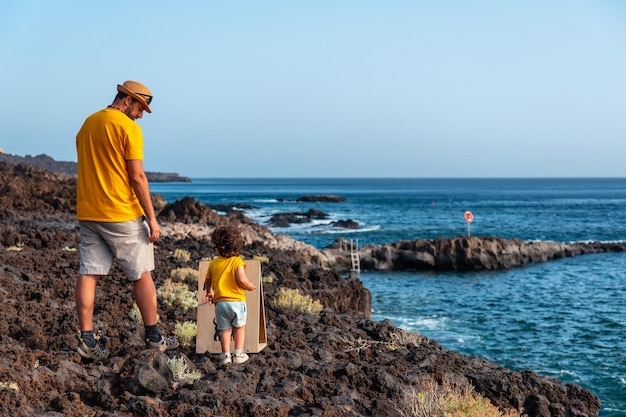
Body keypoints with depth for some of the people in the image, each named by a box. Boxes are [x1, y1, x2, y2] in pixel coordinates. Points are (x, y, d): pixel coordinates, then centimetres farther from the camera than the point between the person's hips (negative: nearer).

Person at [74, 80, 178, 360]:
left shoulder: (87, 124, 13)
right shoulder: (128, 127, -11)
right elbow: (137, 177, -15)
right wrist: (151, 217, -11)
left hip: (87, 213, 7)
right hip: (122, 215, -7)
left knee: (88, 274, 4)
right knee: (142, 276, 5)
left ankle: (86, 339, 1)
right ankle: (153, 338, 12)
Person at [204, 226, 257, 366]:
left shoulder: (213, 264, 5)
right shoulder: (237, 261, -7)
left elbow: (207, 282, 18)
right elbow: (241, 280, -20)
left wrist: (209, 293, 38)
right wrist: (251, 286, 0)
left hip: (220, 303, 2)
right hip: (237, 301, -2)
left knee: (225, 330, 11)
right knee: (239, 327, 16)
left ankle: (225, 355, 4)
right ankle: (238, 353, 17)